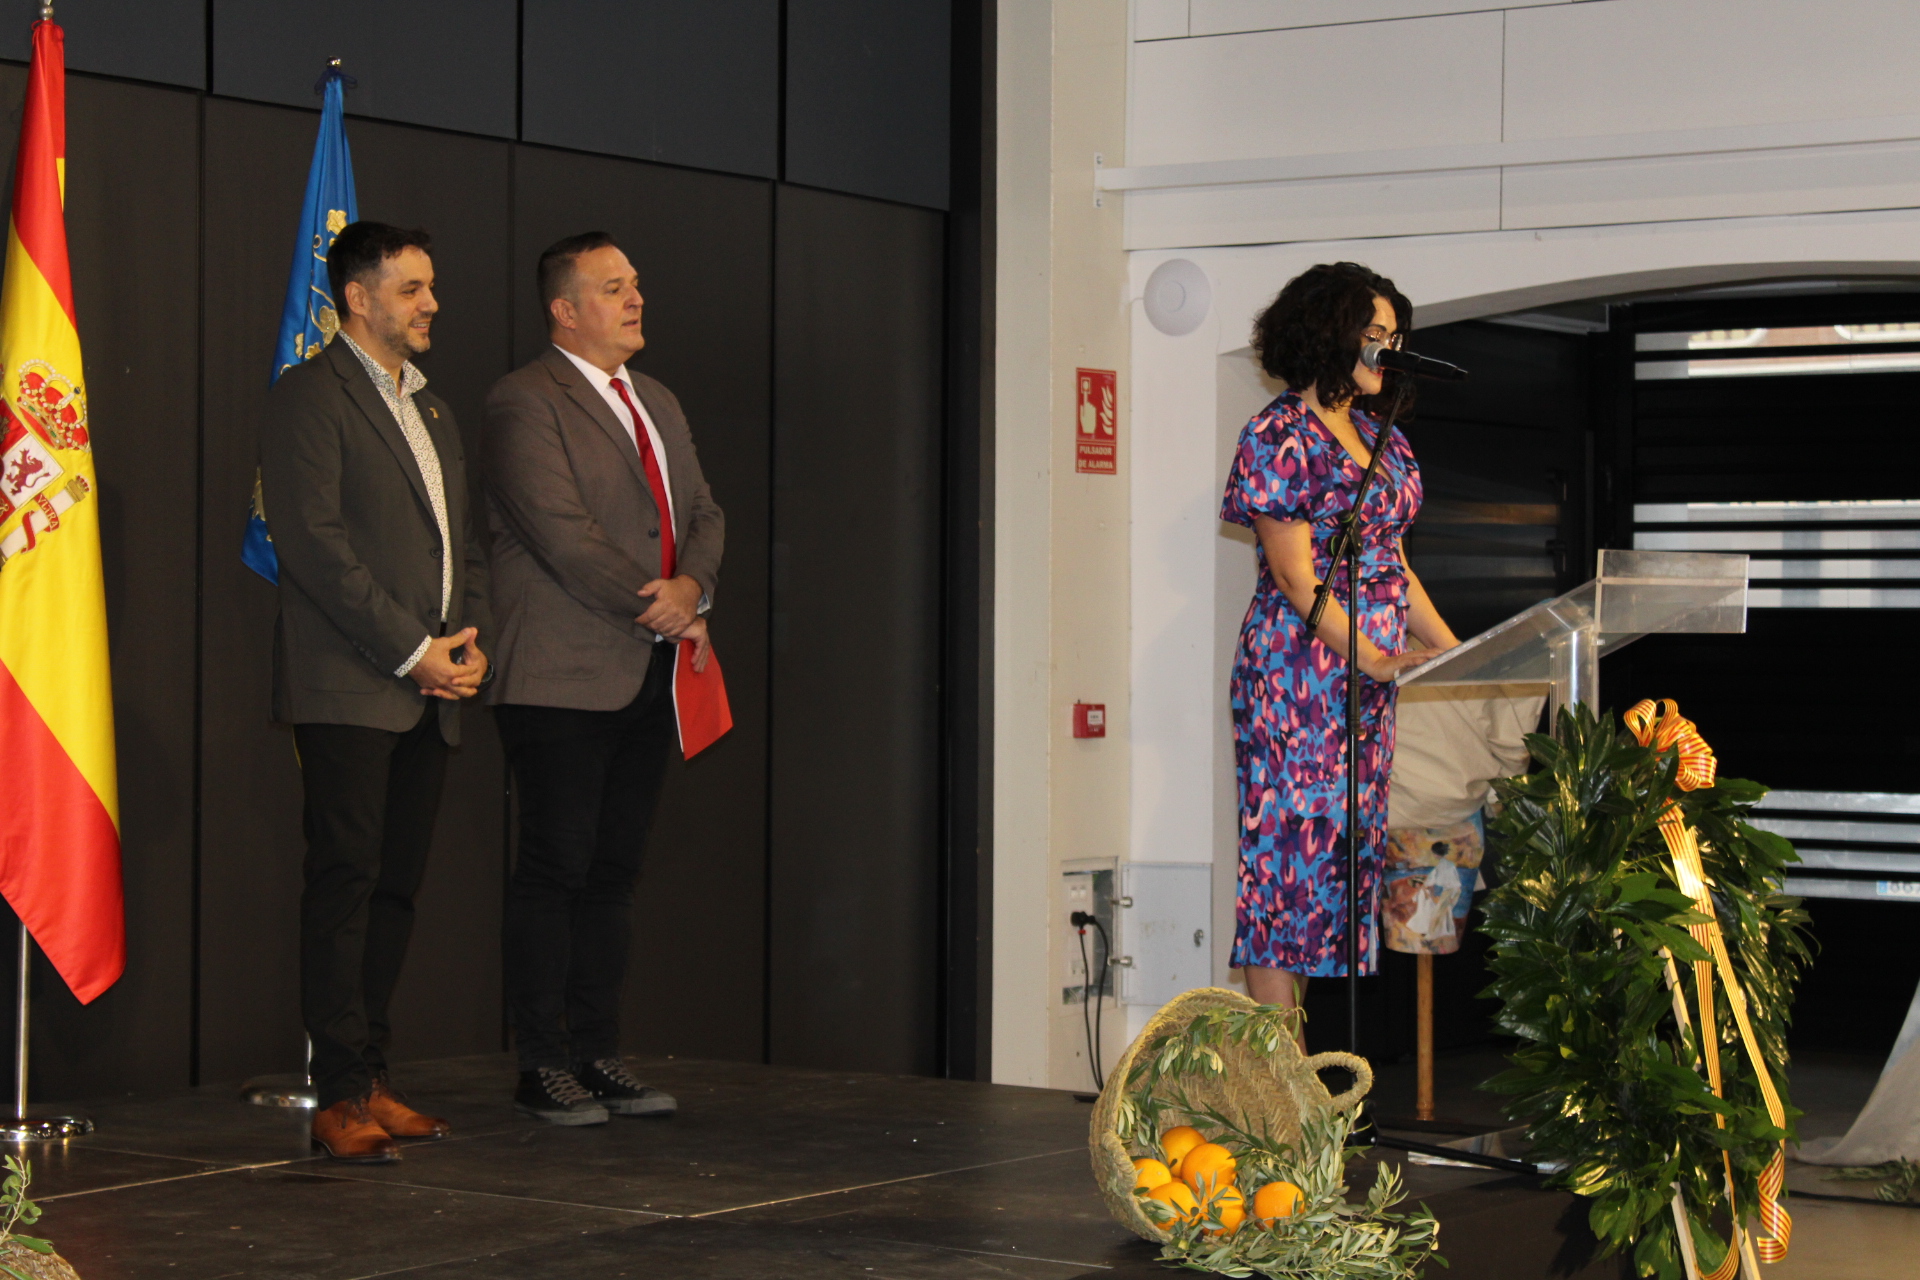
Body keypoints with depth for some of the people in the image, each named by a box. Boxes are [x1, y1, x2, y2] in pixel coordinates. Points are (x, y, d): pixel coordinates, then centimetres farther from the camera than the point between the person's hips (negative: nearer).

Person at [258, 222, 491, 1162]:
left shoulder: (431, 409, 22)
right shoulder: (309, 397, -4)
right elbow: (316, 546, -13)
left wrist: (471, 640, 6)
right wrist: (412, 652, -13)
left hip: (429, 693, 8)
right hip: (347, 689, -8)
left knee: (397, 883, 7)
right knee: (344, 881, -7)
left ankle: (371, 1076, 12)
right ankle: (342, 1095, -6)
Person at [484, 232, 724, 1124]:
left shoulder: (658, 404, 20)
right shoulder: (525, 402, -7)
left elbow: (704, 513, 17)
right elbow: (564, 536, -16)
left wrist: (692, 585, -5)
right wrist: (663, 612, -12)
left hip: (647, 681, 7)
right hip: (563, 680, -7)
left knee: (614, 872, 9)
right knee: (556, 870, -4)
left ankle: (598, 1056, 15)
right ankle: (542, 1068, 2)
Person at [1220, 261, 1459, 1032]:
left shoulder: (1379, 440, 17)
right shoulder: (1280, 437, -8)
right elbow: (1295, 575, -13)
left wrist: (1456, 652, 11)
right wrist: (1374, 659, -19)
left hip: (1371, 676, 8)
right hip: (1299, 671, -8)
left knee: (1346, 849, 5)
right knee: (1290, 844, -9)